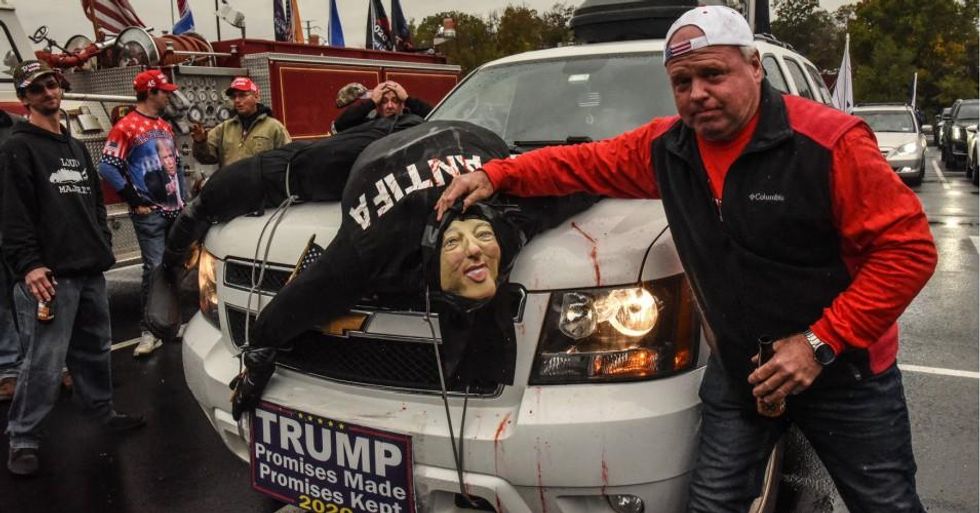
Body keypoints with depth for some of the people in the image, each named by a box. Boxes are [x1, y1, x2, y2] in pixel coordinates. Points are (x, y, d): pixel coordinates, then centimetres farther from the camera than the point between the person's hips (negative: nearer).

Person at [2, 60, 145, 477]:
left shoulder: (76, 147, 19)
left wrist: (104, 246, 18)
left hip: (91, 270, 7)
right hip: (50, 274, -7)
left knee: (95, 350, 17)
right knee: (44, 363, -6)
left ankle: (103, 412, 31)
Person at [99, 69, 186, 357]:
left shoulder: (165, 126, 16)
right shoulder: (127, 127, -9)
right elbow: (108, 167, -17)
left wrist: (184, 198, 14)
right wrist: (135, 200, -14)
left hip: (175, 210, 8)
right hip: (150, 213, -8)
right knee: (155, 269, -8)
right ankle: (149, 332, 0)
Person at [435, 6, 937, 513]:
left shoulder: (830, 142, -20)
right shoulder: (665, 148, -4)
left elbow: (909, 248, -19)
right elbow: (583, 163, 9)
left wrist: (822, 343, -22)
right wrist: (495, 175, -1)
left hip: (845, 371, -3)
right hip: (738, 371, 4)